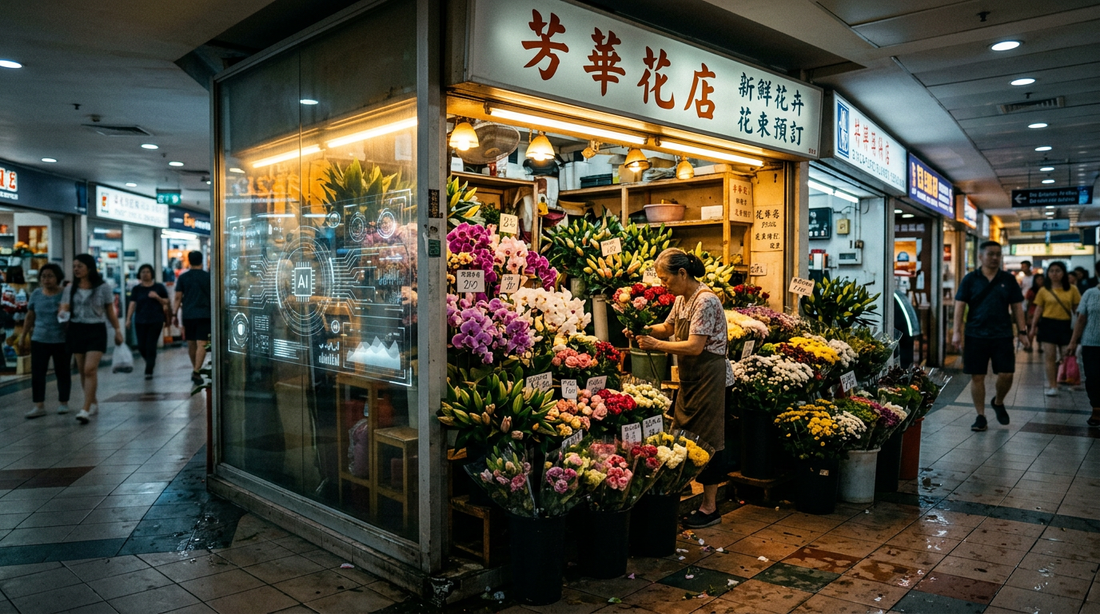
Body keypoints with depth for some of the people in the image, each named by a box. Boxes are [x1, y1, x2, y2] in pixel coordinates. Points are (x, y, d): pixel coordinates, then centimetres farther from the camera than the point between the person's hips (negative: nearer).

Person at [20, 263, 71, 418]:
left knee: (62, 372, 7)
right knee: (37, 373, 0)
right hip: (39, 340, 3)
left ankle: (63, 403, 19)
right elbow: (30, 317, 13)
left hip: (61, 341, -3)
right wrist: (23, 337, 14)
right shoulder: (36, 294, 5)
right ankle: (39, 406, 5)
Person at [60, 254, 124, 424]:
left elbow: (110, 311, 5)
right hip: (76, 330, 4)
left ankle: (86, 410, -15)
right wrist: (62, 314, -20)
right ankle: (93, 403, 25)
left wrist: (117, 330, 3)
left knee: (90, 369, -14)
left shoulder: (103, 287, -1)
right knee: (83, 371, 9)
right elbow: (64, 309, 4)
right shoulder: (70, 289, 7)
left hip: (96, 331, -4)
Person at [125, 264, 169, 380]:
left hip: (156, 321, -2)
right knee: (141, 346, 1)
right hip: (140, 321, 2)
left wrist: (157, 297, -12)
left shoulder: (159, 287, 5)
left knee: (151, 345, -6)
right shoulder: (136, 289, 7)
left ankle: (149, 371, 0)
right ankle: (151, 362, 30)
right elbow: (132, 304, 2)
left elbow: (166, 303, 6)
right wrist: (128, 319, -6)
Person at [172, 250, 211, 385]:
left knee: (191, 344, 16)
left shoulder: (182, 277, 4)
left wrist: (174, 314, 7)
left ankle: (195, 369, 29)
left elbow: (178, 297, 2)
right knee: (201, 344, -7)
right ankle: (196, 371, -17)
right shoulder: (208, 277, 0)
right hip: (204, 314, -3)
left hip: (188, 315, 3)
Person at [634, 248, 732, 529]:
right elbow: (668, 327, 24)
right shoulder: (681, 299, 8)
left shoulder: (705, 301, -20)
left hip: (710, 377, -9)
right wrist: (643, 329, 6)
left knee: (707, 439, -1)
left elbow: (695, 346, -25)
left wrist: (656, 344, -20)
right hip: (690, 377, 9)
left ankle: (710, 508, 10)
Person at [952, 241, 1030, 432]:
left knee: (1006, 375, -2)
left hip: (1002, 336, 1)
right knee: (977, 377, 2)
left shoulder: (1008, 280, 7)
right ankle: (980, 417, 12)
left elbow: (1017, 307, 9)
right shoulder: (970, 279, 2)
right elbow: (960, 305, -1)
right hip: (975, 336, -1)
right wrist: (957, 332, -8)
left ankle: (998, 402, 28)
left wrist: (1023, 332, 3)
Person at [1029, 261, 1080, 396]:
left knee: (1067, 356, 3)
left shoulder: (1072, 289, 2)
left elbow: (1077, 309, 5)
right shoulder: (1044, 290, 2)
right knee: (1050, 356, -2)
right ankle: (1052, 386, 3)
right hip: (1048, 324, 0)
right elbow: (1038, 309, 7)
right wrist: (1033, 327, 5)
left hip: (1065, 325, 0)